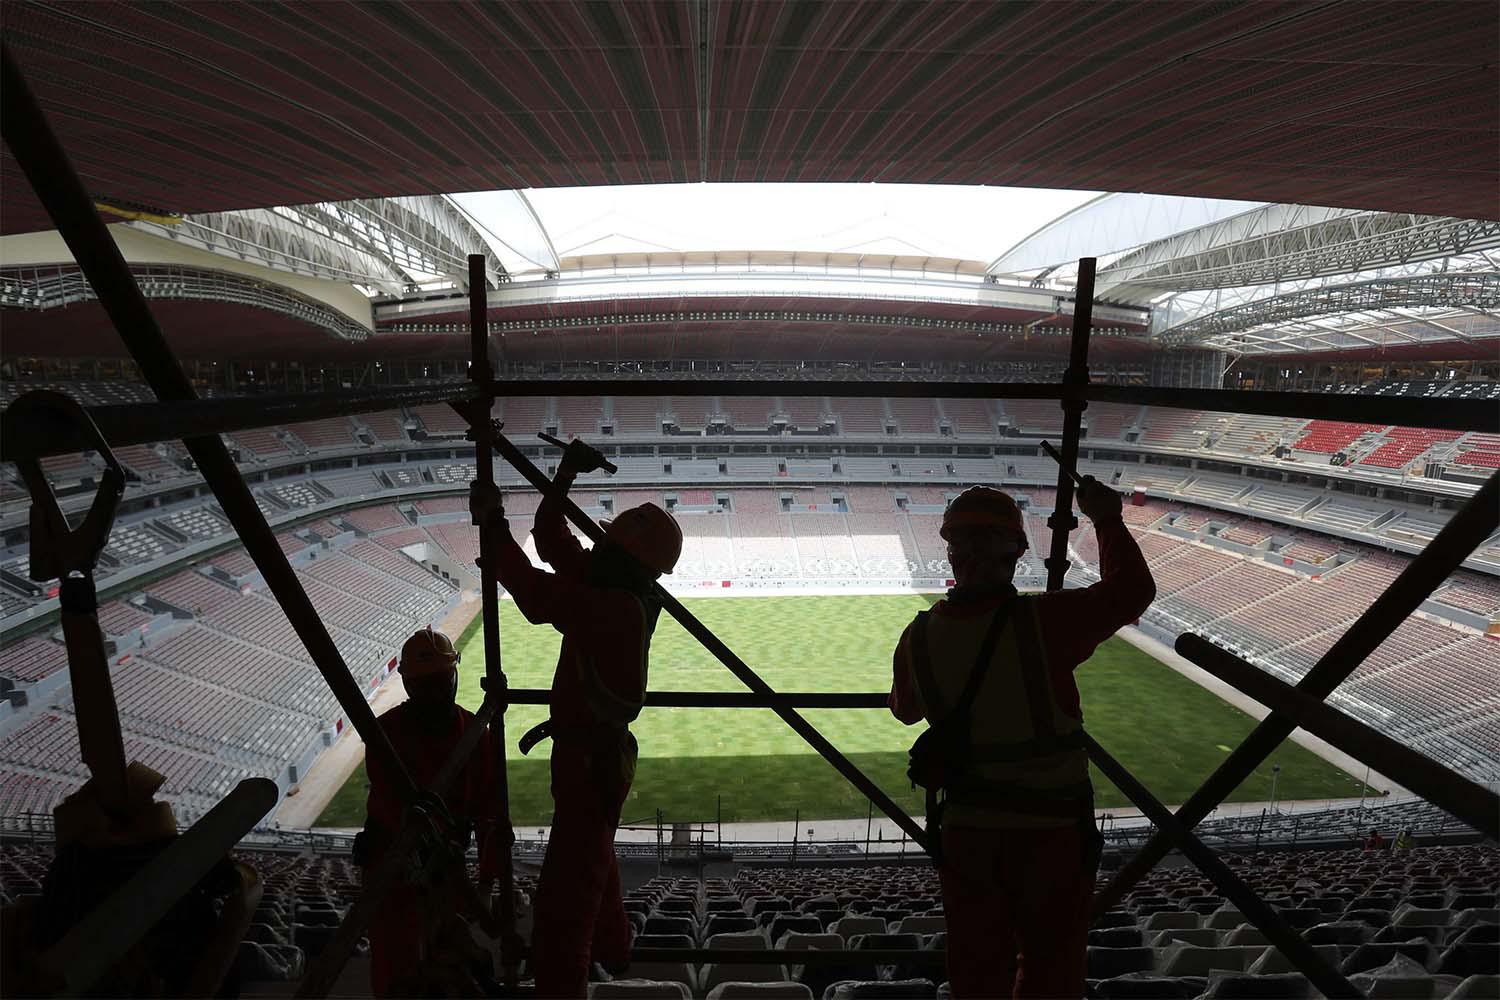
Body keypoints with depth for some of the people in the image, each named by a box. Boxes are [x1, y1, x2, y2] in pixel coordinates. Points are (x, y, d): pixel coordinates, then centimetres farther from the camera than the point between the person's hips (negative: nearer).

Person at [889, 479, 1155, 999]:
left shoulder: (919, 637, -9)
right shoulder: (1043, 622, -21)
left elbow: (904, 708, 11)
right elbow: (1131, 591, -6)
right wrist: (1108, 519, 8)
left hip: (965, 833, 3)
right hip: (1050, 829, -3)